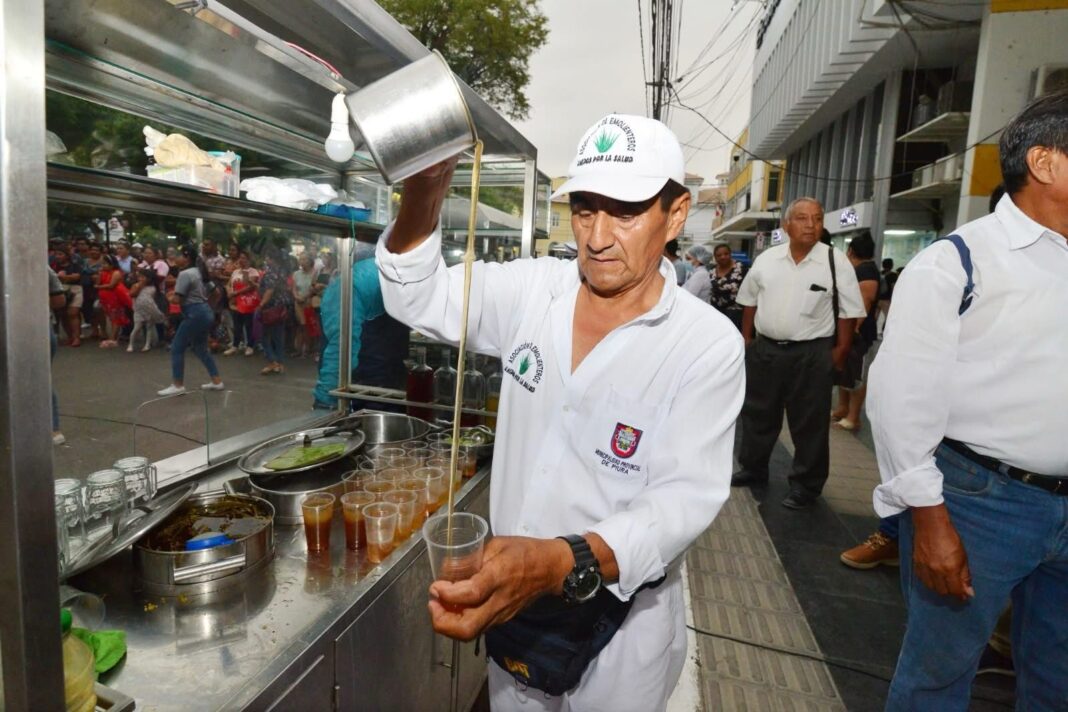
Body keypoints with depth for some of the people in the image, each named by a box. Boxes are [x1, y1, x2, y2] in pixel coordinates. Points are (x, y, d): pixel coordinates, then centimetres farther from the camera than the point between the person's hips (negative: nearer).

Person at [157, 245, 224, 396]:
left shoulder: (184, 274, -13)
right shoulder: (197, 272, 15)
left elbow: (177, 299, -16)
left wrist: (171, 297, 4)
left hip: (195, 314, -10)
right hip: (205, 312, 10)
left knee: (177, 348, -1)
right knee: (200, 348, 18)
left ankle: (178, 385, 2)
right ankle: (217, 381, 18)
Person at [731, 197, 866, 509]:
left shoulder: (836, 262, -7)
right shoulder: (766, 259, 3)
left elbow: (848, 311, -4)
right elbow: (749, 300, 12)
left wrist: (840, 350, -8)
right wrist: (746, 339, 10)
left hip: (811, 354, -3)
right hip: (764, 349, 4)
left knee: (809, 423, 6)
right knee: (756, 414, 15)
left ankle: (806, 485, 22)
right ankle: (753, 469, 33)